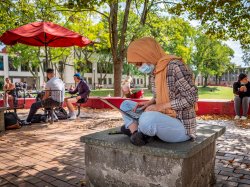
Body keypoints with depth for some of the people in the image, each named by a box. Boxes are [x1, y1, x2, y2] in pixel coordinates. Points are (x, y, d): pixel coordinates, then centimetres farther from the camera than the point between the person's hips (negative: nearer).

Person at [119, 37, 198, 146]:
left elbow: (191, 98, -20)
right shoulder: (154, 71, 7)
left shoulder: (174, 66, -18)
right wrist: (149, 103, -1)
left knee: (148, 119, -38)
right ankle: (136, 132, -12)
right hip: (163, 119, 9)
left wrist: (161, 106, -21)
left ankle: (133, 128, -6)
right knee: (125, 105, 10)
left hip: (181, 126, -8)